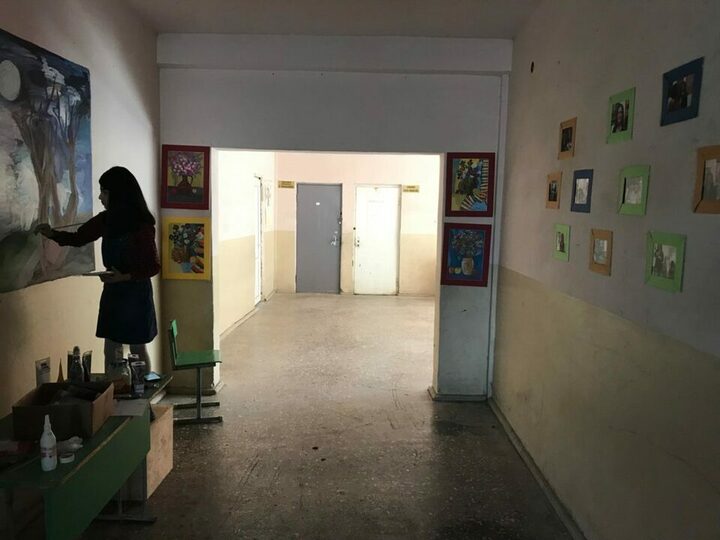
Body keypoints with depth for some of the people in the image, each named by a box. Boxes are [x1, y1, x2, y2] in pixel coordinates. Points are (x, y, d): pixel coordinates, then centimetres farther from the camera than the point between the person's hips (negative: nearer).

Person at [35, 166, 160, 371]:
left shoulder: (141, 225, -17)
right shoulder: (106, 219, 2)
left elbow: (153, 266, -15)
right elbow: (79, 237, 16)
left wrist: (125, 276, -26)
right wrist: (53, 234, 0)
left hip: (135, 293, -6)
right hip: (112, 292, 6)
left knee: (137, 350, 6)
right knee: (110, 351, 11)